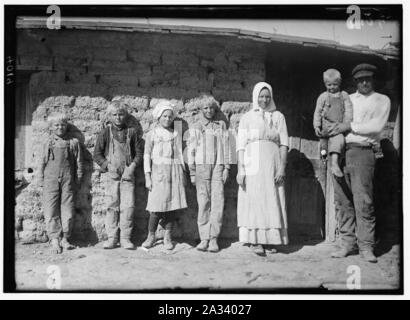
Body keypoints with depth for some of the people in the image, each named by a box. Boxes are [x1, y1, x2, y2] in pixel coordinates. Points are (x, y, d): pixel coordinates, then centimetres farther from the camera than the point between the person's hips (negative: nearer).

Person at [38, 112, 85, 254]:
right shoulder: (47, 143, 9)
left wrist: (77, 181, 4)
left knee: (68, 210, 2)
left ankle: (65, 239, 13)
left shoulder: (74, 142, 6)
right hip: (51, 180, 1)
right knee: (51, 211, -3)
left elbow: (79, 163, 8)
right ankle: (55, 240, 1)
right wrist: (41, 180, 6)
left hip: (68, 180, 0)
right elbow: (42, 163, 12)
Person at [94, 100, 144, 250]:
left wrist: (132, 166, -6)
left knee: (128, 206, -4)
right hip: (111, 174, 0)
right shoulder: (105, 132, 5)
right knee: (112, 206, 2)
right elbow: (97, 154, 6)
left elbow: (139, 152, 7)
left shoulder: (132, 131, 5)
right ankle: (112, 238, 12)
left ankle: (125, 238, 7)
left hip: (128, 174, 0)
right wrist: (107, 166, -7)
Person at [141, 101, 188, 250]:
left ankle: (168, 237, 13)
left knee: (173, 205, 0)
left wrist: (183, 174, 11)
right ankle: (151, 235, 11)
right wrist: (147, 176, -3)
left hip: (175, 171, 2)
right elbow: (147, 155, 3)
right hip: (158, 171, -2)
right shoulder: (152, 134, 6)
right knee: (157, 206, -7)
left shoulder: (176, 134, 13)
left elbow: (180, 154, 15)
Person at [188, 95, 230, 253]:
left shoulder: (221, 125, 14)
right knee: (203, 203, -4)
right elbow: (191, 150, 8)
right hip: (201, 166, -1)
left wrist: (226, 167, 3)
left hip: (218, 166, 1)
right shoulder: (196, 127, 10)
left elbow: (225, 147, 12)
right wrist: (192, 172, 2)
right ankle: (204, 238, 0)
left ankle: (214, 238, -4)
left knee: (218, 202, -7)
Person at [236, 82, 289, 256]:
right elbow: (241, 145, 3)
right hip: (252, 163, -1)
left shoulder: (278, 116, 12)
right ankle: (256, 241, 1)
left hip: (272, 163, 1)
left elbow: (284, 144, 6)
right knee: (254, 200, -4)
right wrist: (240, 170, -7)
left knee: (272, 201, 1)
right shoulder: (247, 117, 9)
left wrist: (282, 168, -5)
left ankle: (269, 239, 11)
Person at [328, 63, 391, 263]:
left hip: (362, 152, -3)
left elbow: (377, 126, -1)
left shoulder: (382, 100, 14)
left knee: (363, 201, -8)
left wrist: (350, 126, -7)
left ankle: (366, 246, 0)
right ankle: (348, 243, 7)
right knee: (342, 201, 1)